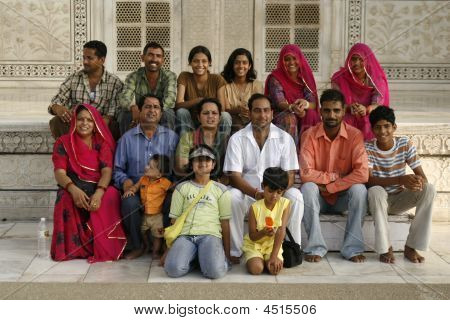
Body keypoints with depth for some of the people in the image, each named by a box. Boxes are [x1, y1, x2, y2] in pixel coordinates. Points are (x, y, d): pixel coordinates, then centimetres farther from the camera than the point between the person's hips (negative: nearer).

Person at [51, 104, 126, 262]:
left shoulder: (102, 143, 8)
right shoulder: (63, 142, 7)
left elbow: (107, 171, -7)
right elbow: (59, 172, -7)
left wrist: (99, 192, -30)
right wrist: (74, 190, -30)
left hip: (99, 188, 0)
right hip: (73, 188, 0)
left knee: (111, 195, -35)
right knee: (65, 199, -36)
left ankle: (103, 248, -25)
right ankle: (73, 247, -21)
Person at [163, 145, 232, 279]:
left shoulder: (220, 190, 14)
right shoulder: (182, 188, 16)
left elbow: (225, 222, 11)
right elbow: (175, 220, 14)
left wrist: (227, 254, 7)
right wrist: (169, 249, 9)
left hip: (210, 234, -1)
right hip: (185, 235, 1)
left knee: (215, 271, -31)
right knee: (174, 269, -29)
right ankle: (192, 258, 3)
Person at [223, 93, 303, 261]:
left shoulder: (284, 138, -1)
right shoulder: (237, 139, -3)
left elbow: (290, 175, -5)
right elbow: (234, 176, -10)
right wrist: (257, 194, -28)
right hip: (247, 193, 0)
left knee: (295, 196, -29)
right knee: (232, 196, -32)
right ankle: (235, 251, -19)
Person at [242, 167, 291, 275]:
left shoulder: (284, 204, -11)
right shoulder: (255, 207, -15)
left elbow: (281, 230, -16)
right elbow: (252, 236, -9)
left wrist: (274, 256, -23)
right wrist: (263, 233, -33)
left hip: (273, 245, 1)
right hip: (254, 244, -1)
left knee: (275, 269, -26)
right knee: (256, 269, -27)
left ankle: (268, 259, 8)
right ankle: (255, 259, 9)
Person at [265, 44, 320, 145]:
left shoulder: (306, 76, 6)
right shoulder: (275, 78, -3)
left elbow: (313, 104, -3)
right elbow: (279, 102, -15)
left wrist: (305, 104, -28)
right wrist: (292, 107, -39)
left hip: (306, 118, 2)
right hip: (282, 116, -2)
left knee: (311, 116, -28)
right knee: (289, 118, -33)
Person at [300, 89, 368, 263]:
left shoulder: (354, 135, -12)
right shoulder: (309, 135, -12)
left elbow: (362, 174, -22)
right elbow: (306, 174, -20)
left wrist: (329, 186, -22)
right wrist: (334, 176, -17)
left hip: (343, 197, 0)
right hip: (318, 197, 0)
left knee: (359, 189, -29)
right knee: (308, 188, -31)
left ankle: (352, 248, -20)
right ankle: (316, 247, -23)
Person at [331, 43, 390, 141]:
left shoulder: (377, 80, 0)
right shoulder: (339, 79, -1)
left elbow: (378, 104, -11)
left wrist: (366, 109, -33)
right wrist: (350, 108, -29)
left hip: (370, 126, 0)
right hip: (346, 125, 0)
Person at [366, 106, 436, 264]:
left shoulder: (405, 144, -6)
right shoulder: (367, 148, -12)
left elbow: (422, 176, -8)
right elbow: (370, 180, -25)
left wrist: (419, 181, -35)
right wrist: (400, 180, -40)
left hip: (399, 199, 3)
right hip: (378, 201, -3)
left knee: (429, 189, -24)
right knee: (375, 191, -37)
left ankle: (411, 246, -17)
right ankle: (385, 248, -25)